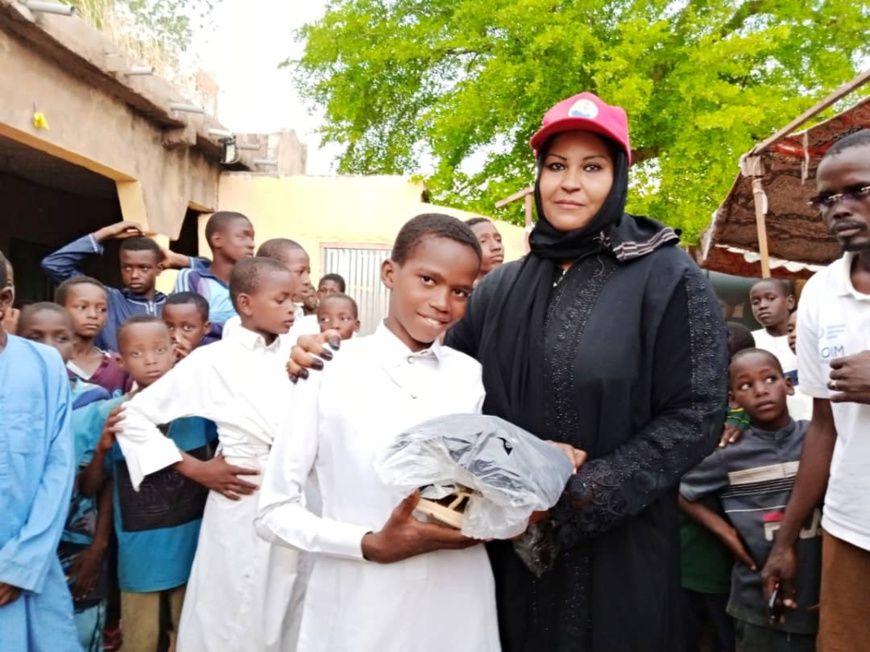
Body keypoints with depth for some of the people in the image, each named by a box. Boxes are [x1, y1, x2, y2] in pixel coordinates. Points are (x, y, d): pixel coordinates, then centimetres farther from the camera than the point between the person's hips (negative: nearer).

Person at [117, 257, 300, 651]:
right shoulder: (212, 361, -9)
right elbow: (134, 415, -7)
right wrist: (193, 468, -7)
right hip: (244, 506, -4)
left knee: (288, 615, 18)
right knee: (236, 620, 12)